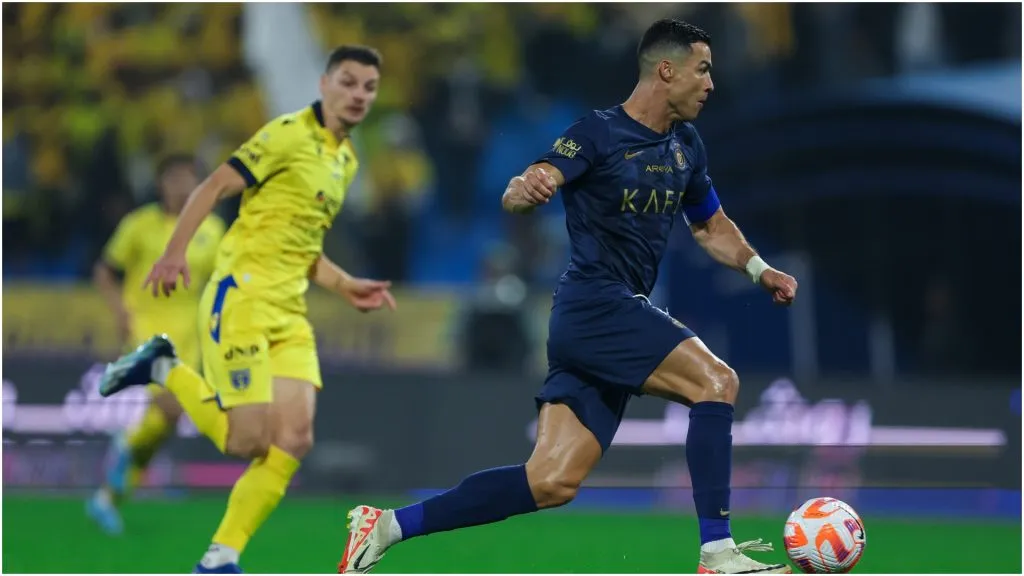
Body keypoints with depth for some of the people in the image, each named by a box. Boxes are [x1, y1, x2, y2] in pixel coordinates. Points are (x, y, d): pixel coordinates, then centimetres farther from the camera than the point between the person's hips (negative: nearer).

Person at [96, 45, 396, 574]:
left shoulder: (346, 159, 18)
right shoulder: (290, 134, -7)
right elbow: (214, 187, -11)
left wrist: (347, 287, 15)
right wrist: (175, 252, -22)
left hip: (289, 312, 8)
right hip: (242, 298, -8)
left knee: (294, 439, -7)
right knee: (248, 442, -13)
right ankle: (165, 370, 11)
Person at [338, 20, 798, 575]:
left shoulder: (685, 146, 15)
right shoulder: (598, 133, -8)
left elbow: (711, 226, 30)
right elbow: (516, 195, -19)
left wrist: (760, 270, 14)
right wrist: (526, 189, -42)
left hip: (619, 317, 8)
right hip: (595, 305, -8)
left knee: (552, 482, 0)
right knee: (716, 381, -19)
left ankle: (385, 526, 4)